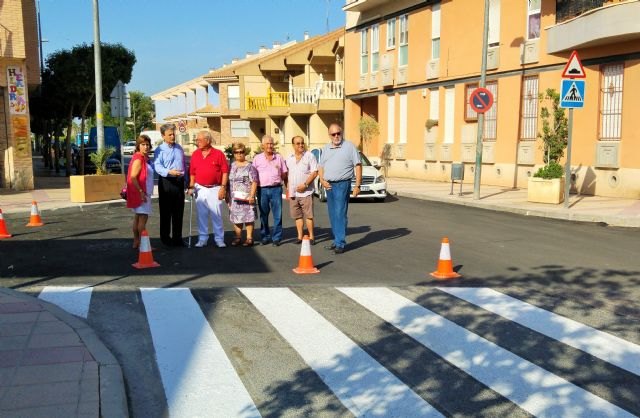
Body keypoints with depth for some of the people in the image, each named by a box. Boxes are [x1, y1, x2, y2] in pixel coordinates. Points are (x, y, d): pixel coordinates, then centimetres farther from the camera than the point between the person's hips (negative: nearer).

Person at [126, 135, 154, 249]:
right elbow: (133, 177, -23)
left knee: (137, 217, 13)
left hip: (144, 193, 10)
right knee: (143, 217, -11)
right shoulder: (138, 159, -16)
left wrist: (144, 192, 15)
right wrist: (141, 191, -24)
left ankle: (136, 242, 19)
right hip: (140, 193, -10)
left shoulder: (144, 158, 14)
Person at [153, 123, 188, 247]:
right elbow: (157, 166, -16)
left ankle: (177, 237, 16)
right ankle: (165, 237, 9)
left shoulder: (179, 148, 13)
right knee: (166, 211, 1)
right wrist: (169, 172, -32)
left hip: (179, 181, 5)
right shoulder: (160, 150, -5)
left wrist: (185, 180, 17)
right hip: (166, 182, -5)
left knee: (178, 211, 9)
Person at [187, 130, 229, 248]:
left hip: (215, 189, -3)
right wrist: (191, 187, 4)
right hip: (200, 189, 3)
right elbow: (192, 172, 11)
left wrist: (223, 187, -9)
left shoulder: (218, 154, -4)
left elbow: (225, 171, -5)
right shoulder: (195, 154, 7)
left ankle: (219, 239, 8)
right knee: (202, 215, 8)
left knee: (216, 215, 0)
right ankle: (202, 239, 17)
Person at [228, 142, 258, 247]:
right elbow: (228, 181, 19)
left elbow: (254, 182, -7)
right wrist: (227, 195, 15)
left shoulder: (249, 166, -2)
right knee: (235, 216, 6)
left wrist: (252, 195, -15)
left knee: (248, 216, -3)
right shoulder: (232, 166, 13)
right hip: (234, 198, 5)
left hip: (246, 197, -5)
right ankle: (238, 237, 16)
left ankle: (249, 238, 3)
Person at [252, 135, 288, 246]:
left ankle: (276, 238, 4)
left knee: (278, 215, -2)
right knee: (263, 214, 7)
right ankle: (265, 237, 17)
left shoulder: (279, 157, 9)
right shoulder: (257, 158, 8)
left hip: (276, 188, 0)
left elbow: (284, 174, 14)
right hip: (262, 189, 1)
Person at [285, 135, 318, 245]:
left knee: (308, 215, -4)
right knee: (297, 216, 8)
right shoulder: (289, 158, 13)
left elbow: (314, 172, -7)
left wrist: (305, 184, -16)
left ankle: (311, 236, 2)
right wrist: (288, 189, 11)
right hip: (293, 193, 5)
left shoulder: (310, 156, -2)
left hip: (306, 192, -5)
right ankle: (300, 236, 14)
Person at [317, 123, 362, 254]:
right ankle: (337, 241, 18)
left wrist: (357, 185, -10)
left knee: (340, 214, -10)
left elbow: (358, 166, -4)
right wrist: (322, 180, 0)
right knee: (333, 215, 10)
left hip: (342, 184, -6)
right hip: (329, 185, 6)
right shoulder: (326, 149, 15)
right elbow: (320, 167, 19)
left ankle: (340, 244, -8)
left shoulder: (349, 146, -1)